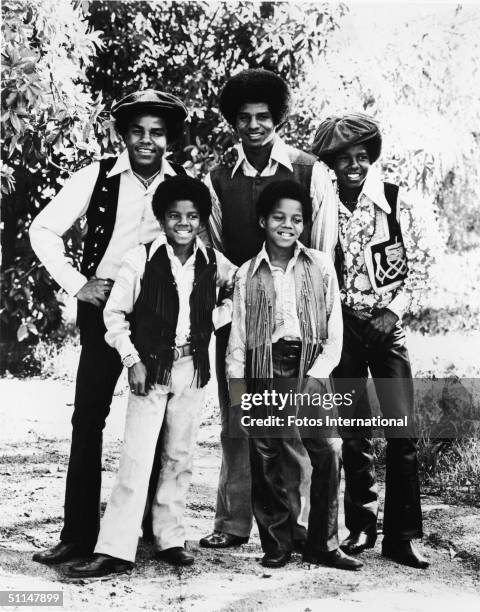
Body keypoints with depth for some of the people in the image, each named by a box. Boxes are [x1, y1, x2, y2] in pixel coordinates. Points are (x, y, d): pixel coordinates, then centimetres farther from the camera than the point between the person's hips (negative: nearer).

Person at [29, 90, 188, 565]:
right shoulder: (97, 177, -2)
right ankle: (78, 534, 7)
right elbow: (44, 230, 1)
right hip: (104, 306, -1)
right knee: (88, 419, -2)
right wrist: (76, 284, -6)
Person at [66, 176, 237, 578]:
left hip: (194, 368, 3)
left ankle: (170, 539, 21)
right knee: (137, 458, -8)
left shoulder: (212, 262, 3)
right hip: (151, 367, -3)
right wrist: (133, 360, -9)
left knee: (180, 457, 9)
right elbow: (115, 313, -2)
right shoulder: (142, 258, -5)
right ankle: (115, 550, -3)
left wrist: (218, 316, 1)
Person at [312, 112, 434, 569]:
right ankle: (360, 527, 20)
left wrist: (394, 311, -9)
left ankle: (401, 535, 4)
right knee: (353, 430, 7)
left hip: (387, 324, -1)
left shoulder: (398, 203, -4)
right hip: (343, 325, 1)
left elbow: (420, 263, 0)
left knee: (401, 429, -5)